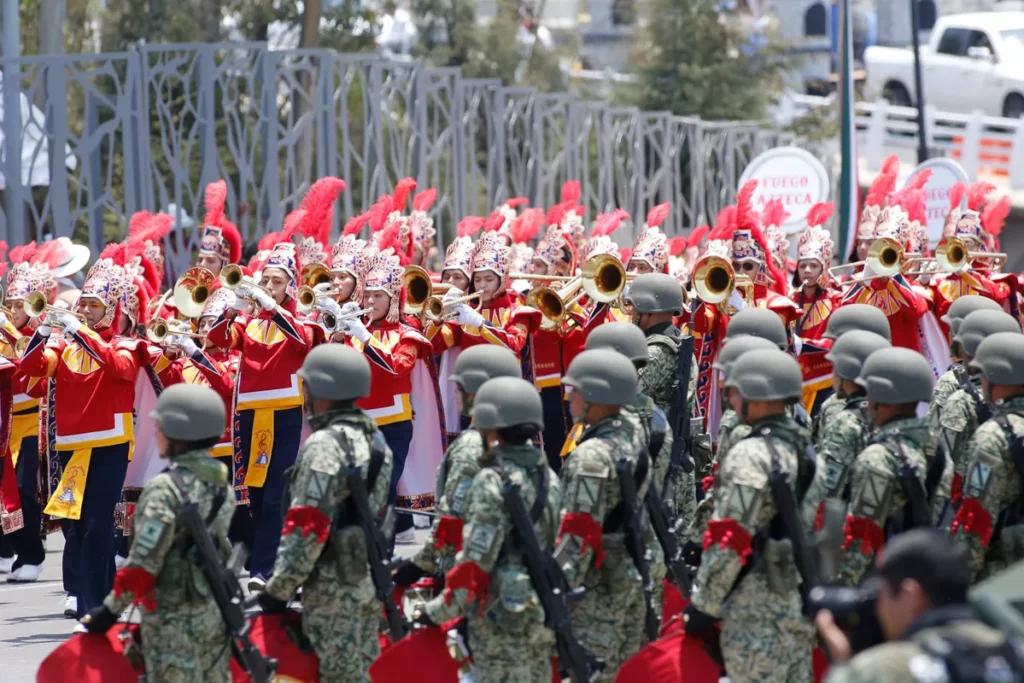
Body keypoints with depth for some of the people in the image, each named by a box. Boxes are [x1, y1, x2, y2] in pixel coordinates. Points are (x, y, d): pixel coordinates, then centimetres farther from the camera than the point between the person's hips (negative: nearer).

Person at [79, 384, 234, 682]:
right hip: (215, 613, 8)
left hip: (173, 622, -7)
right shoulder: (221, 483, 5)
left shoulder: (164, 489, -18)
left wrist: (110, 611, -8)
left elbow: (144, 562, -18)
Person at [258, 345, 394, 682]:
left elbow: (308, 527, -21)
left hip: (334, 582, -9)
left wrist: (279, 589, -14)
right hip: (369, 576, 9)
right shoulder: (374, 439, 11)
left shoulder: (324, 446, -18)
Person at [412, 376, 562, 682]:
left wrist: (435, 611, -9)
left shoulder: (493, 482, -16)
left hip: (502, 614, -8)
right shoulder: (548, 478, 7)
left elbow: (475, 562, -17)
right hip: (543, 613, 8)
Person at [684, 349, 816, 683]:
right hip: (803, 602, 9)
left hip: (756, 612, -9)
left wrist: (703, 608, -12)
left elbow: (730, 540, -19)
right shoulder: (807, 449, 11)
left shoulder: (749, 456, -16)